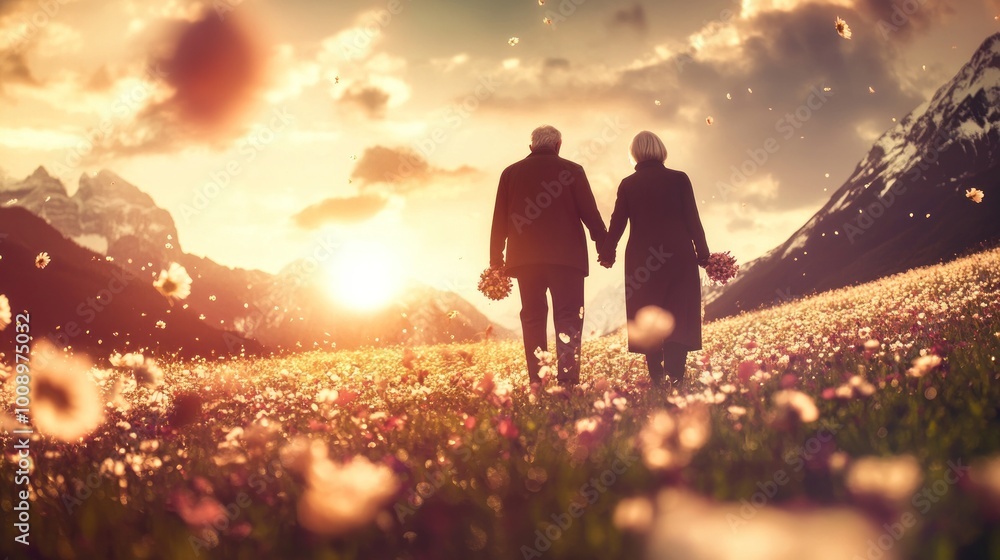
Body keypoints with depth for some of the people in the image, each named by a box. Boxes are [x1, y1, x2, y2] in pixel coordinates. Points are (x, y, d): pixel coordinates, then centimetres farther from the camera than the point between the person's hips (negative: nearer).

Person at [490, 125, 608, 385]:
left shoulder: (510, 173, 9)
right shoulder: (571, 171, 1)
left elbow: (499, 220, 9)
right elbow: (590, 212, -2)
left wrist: (496, 259, 13)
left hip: (524, 257, 3)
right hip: (566, 256, -3)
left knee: (533, 318, 8)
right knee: (568, 317, -2)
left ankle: (537, 383, 4)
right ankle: (567, 379, -14)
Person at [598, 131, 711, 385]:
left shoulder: (628, 184, 1)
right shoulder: (679, 179, -1)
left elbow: (617, 222, 3)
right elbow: (692, 219, -2)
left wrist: (607, 252, 17)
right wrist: (703, 253, 6)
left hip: (642, 259, 1)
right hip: (678, 256, -1)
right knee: (678, 316, 1)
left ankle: (656, 376, 5)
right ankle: (676, 374, -12)